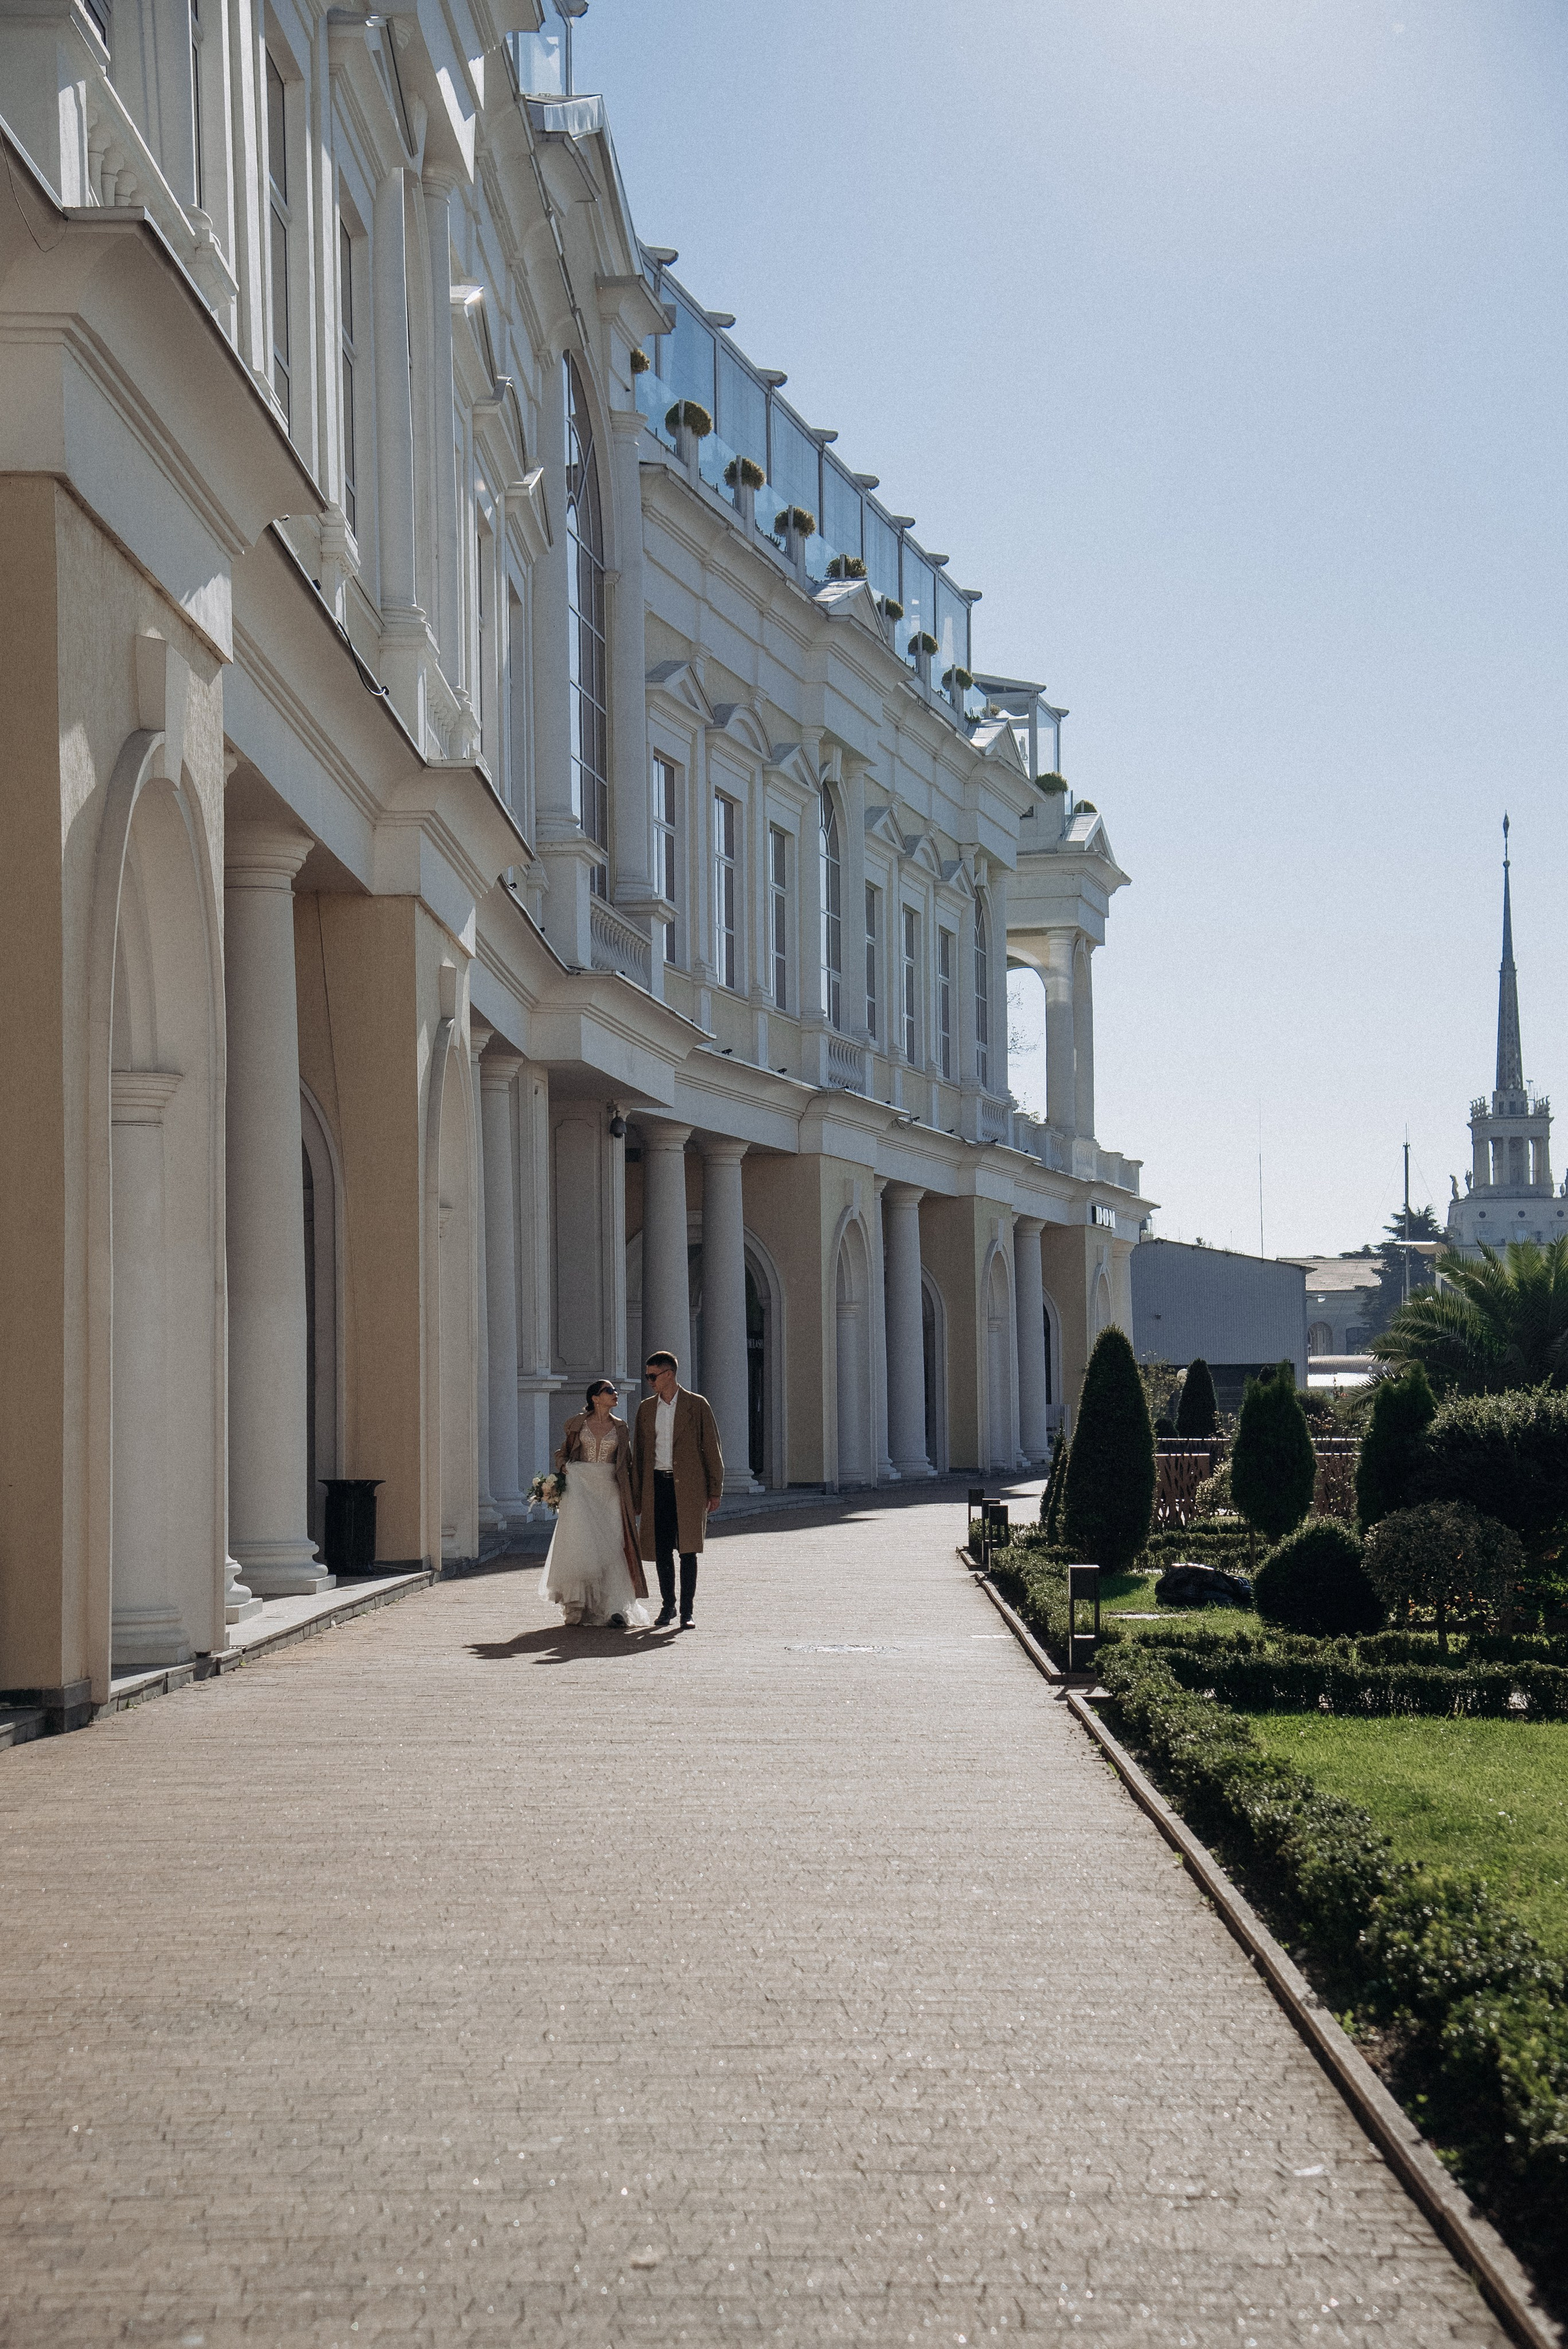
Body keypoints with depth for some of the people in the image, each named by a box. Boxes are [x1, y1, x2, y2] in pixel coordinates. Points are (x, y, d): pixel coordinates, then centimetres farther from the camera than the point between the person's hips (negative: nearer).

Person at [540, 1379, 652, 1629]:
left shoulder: (621, 1428, 10)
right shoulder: (576, 1424, 7)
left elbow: (627, 1463, 13)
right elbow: (562, 1453, 16)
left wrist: (630, 1495, 4)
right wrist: (562, 1468, -5)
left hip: (609, 1489, 1)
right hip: (580, 1485, -1)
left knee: (612, 1547, -7)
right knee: (579, 1541, -8)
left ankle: (615, 1609, -10)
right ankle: (577, 1604, 3)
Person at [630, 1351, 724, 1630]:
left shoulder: (697, 1405, 1)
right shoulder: (646, 1408, 13)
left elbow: (712, 1449, 2)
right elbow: (639, 1452, 15)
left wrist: (715, 1491, -3)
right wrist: (637, 1495, 10)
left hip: (688, 1486, -4)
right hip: (657, 1484, 4)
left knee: (688, 1550, -5)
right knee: (661, 1551, 5)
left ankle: (686, 1611, -1)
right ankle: (667, 1606, 18)